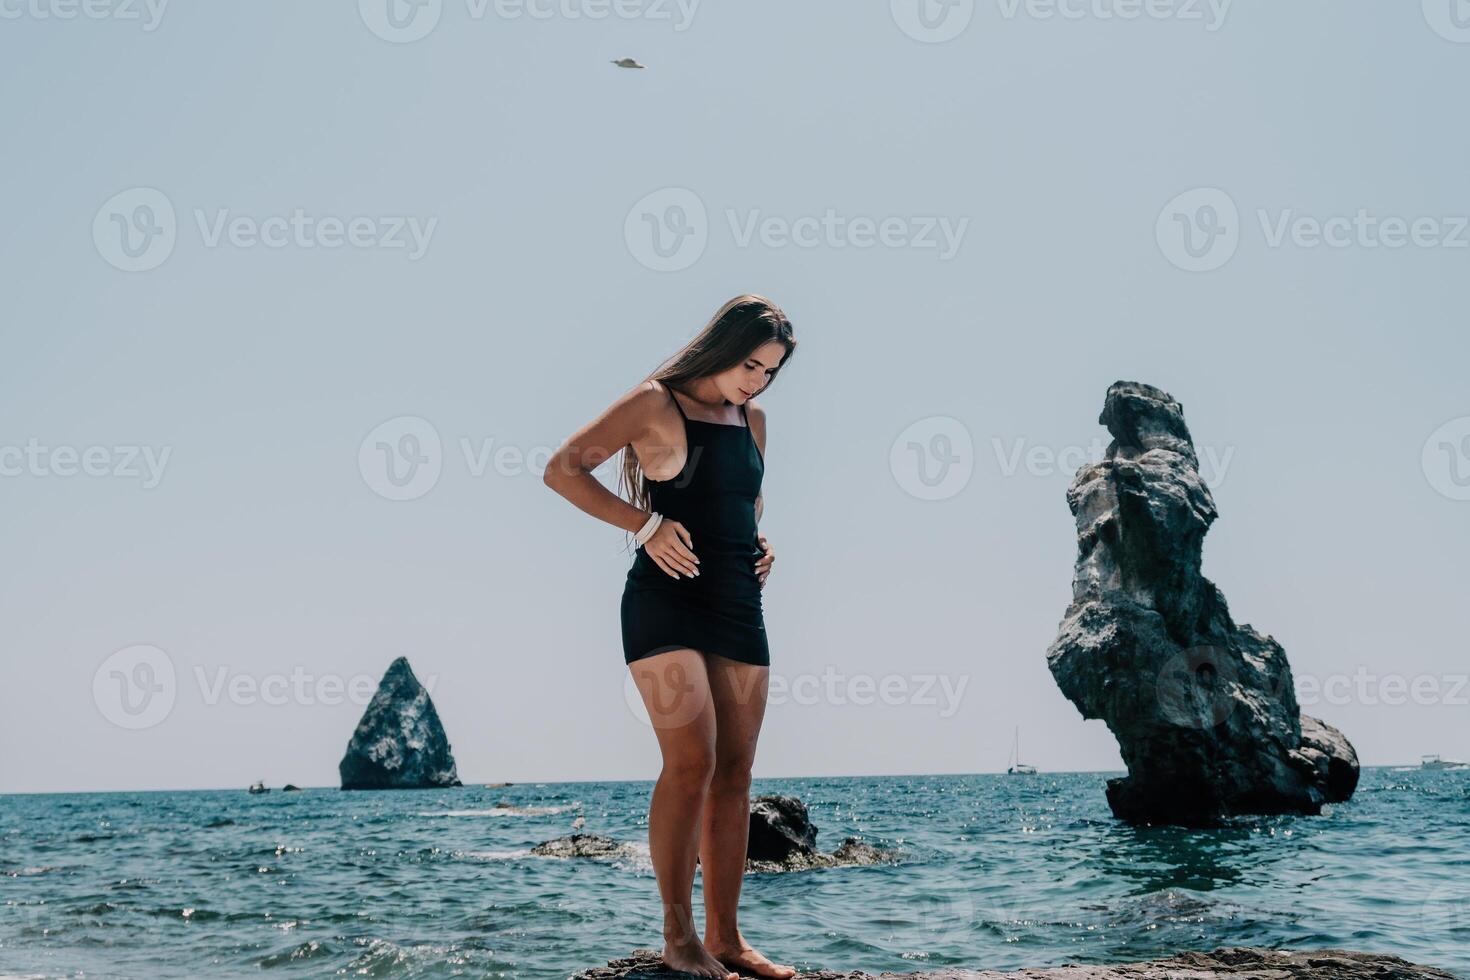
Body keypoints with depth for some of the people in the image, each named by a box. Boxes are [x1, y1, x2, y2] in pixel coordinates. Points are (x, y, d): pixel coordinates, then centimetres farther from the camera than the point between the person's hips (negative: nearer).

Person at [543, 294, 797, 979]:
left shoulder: (752, 419, 16)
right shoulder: (655, 404, -4)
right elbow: (563, 469, -6)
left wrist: (760, 543, 11)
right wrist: (646, 525, -13)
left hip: (740, 607, 7)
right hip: (666, 601, -7)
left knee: (734, 774, 4)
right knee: (692, 763, -15)